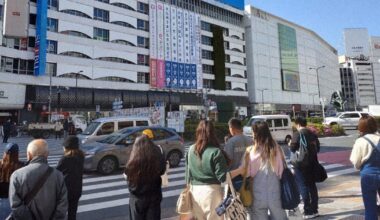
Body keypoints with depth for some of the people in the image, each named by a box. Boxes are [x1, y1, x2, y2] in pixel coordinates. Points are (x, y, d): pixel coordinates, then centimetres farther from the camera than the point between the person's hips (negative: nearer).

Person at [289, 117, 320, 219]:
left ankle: (308, 211, 6)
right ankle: (314, 210, 23)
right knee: (312, 186, 15)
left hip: (301, 164, -7)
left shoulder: (297, 134, -14)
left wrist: (290, 144, 1)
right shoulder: (312, 134, 8)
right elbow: (317, 148, 14)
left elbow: (293, 148, -20)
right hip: (312, 163, 7)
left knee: (303, 187, 2)